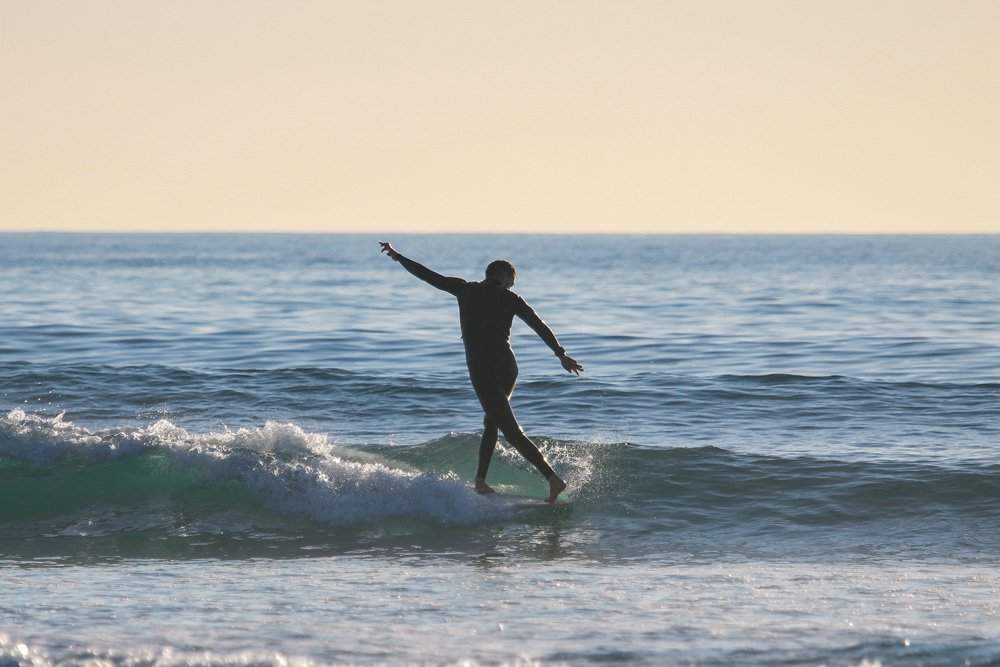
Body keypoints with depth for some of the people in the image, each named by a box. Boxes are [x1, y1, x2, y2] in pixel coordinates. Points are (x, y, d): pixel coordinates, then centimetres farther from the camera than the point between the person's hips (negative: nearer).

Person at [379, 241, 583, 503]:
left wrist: (396, 256, 23)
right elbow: (539, 325, 3)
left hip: (481, 369, -3)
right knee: (492, 422, 25)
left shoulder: (467, 290, 7)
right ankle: (480, 479, 21)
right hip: (507, 365, 3)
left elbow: (428, 275, 12)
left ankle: (553, 477, -20)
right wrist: (561, 355, 5)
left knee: (511, 430, -7)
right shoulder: (510, 298, 9)